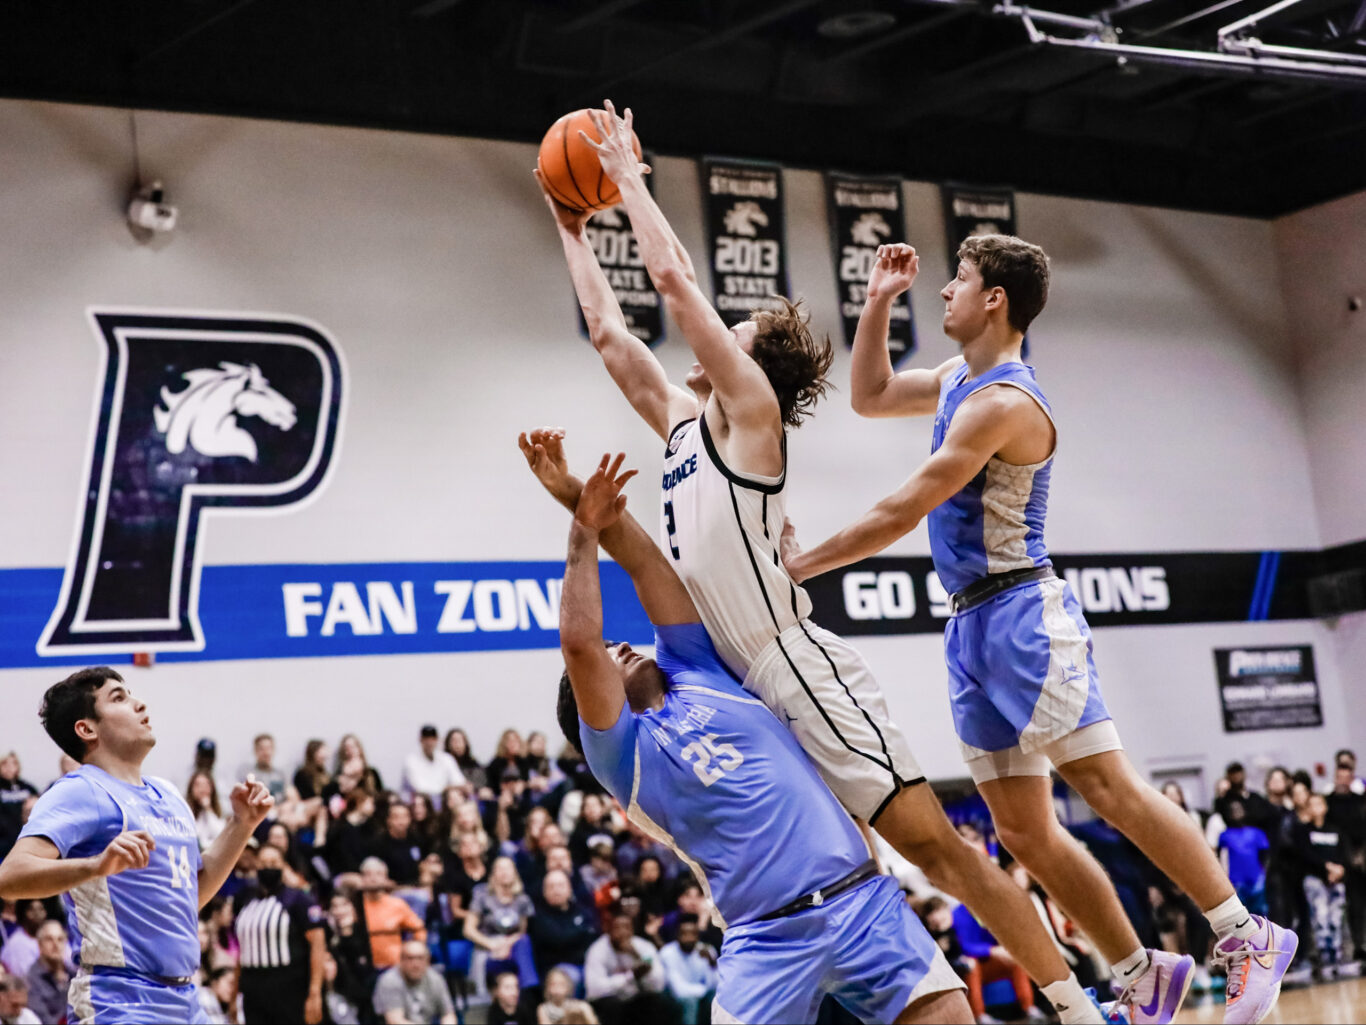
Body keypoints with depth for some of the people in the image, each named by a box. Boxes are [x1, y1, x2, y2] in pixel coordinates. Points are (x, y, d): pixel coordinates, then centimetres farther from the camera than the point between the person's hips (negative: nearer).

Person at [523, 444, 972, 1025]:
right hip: (771, 935, -3)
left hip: (864, 897, 3)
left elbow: (646, 567, 13)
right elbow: (579, 642, -8)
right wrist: (584, 528, 3)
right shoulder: (621, 754, 5)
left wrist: (575, 493, 9)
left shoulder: (693, 673, 19)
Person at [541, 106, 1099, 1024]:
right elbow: (609, 332, 26)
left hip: (803, 672, -9)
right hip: (741, 689, 9)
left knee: (929, 840, -11)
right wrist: (573, 226, 29)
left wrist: (628, 175, 4)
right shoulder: (684, 424, 18)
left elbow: (674, 278, -6)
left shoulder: (752, 411, -3)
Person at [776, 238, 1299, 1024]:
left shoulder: (1004, 401, -16)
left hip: (1023, 617, -9)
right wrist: (878, 303, 17)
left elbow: (903, 512, -17)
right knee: (1024, 832, 6)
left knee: (1112, 790, -10)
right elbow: (870, 397, 29)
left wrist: (805, 561, -7)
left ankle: (1249, 939, -2)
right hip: (974, 627, 9)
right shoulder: (959, 380, 14)